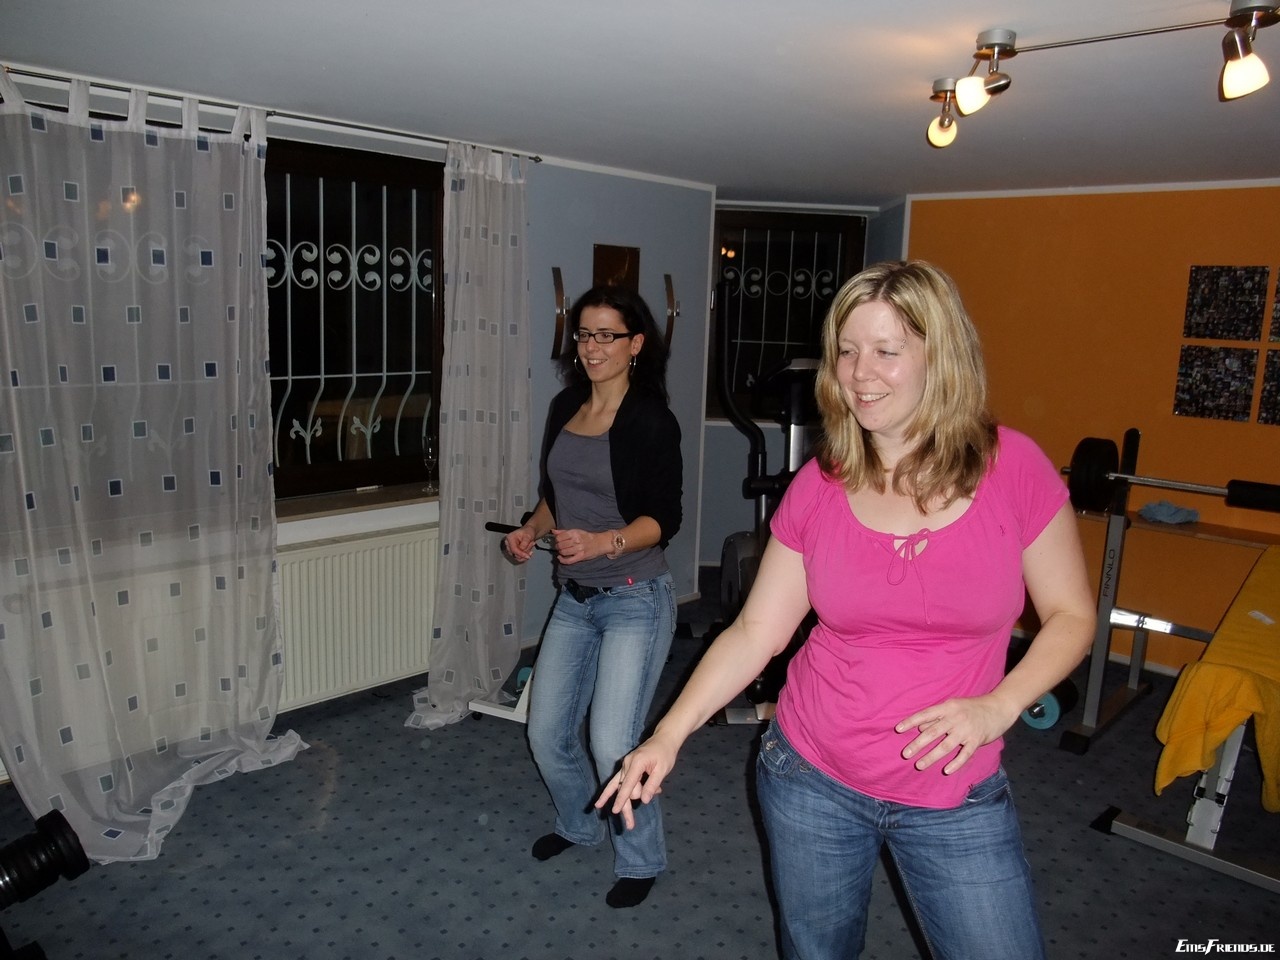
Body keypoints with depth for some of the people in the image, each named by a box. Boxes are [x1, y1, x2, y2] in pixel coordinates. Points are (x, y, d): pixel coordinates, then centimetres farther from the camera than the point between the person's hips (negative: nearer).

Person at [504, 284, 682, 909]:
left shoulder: (651, 420, -13)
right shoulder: (565, 408, 7)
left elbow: (663, 519, -15)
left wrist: (603, 543, -30)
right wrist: (532, 529, -1)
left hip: (635, 599, -7)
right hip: (574, 598, 7)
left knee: (612, 745, -9)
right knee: (546, 732, 12)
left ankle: (641, 859, 19)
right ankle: (580, 824, 41)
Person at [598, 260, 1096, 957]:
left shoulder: (1013, 468, -11)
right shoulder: (818, 486, -7)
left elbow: (1070, 615, -3)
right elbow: (756, 630, -4)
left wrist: (998, 705, -20)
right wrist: (668, 734, -13)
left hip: (956, 797, -1)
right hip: (810, 778, 2)